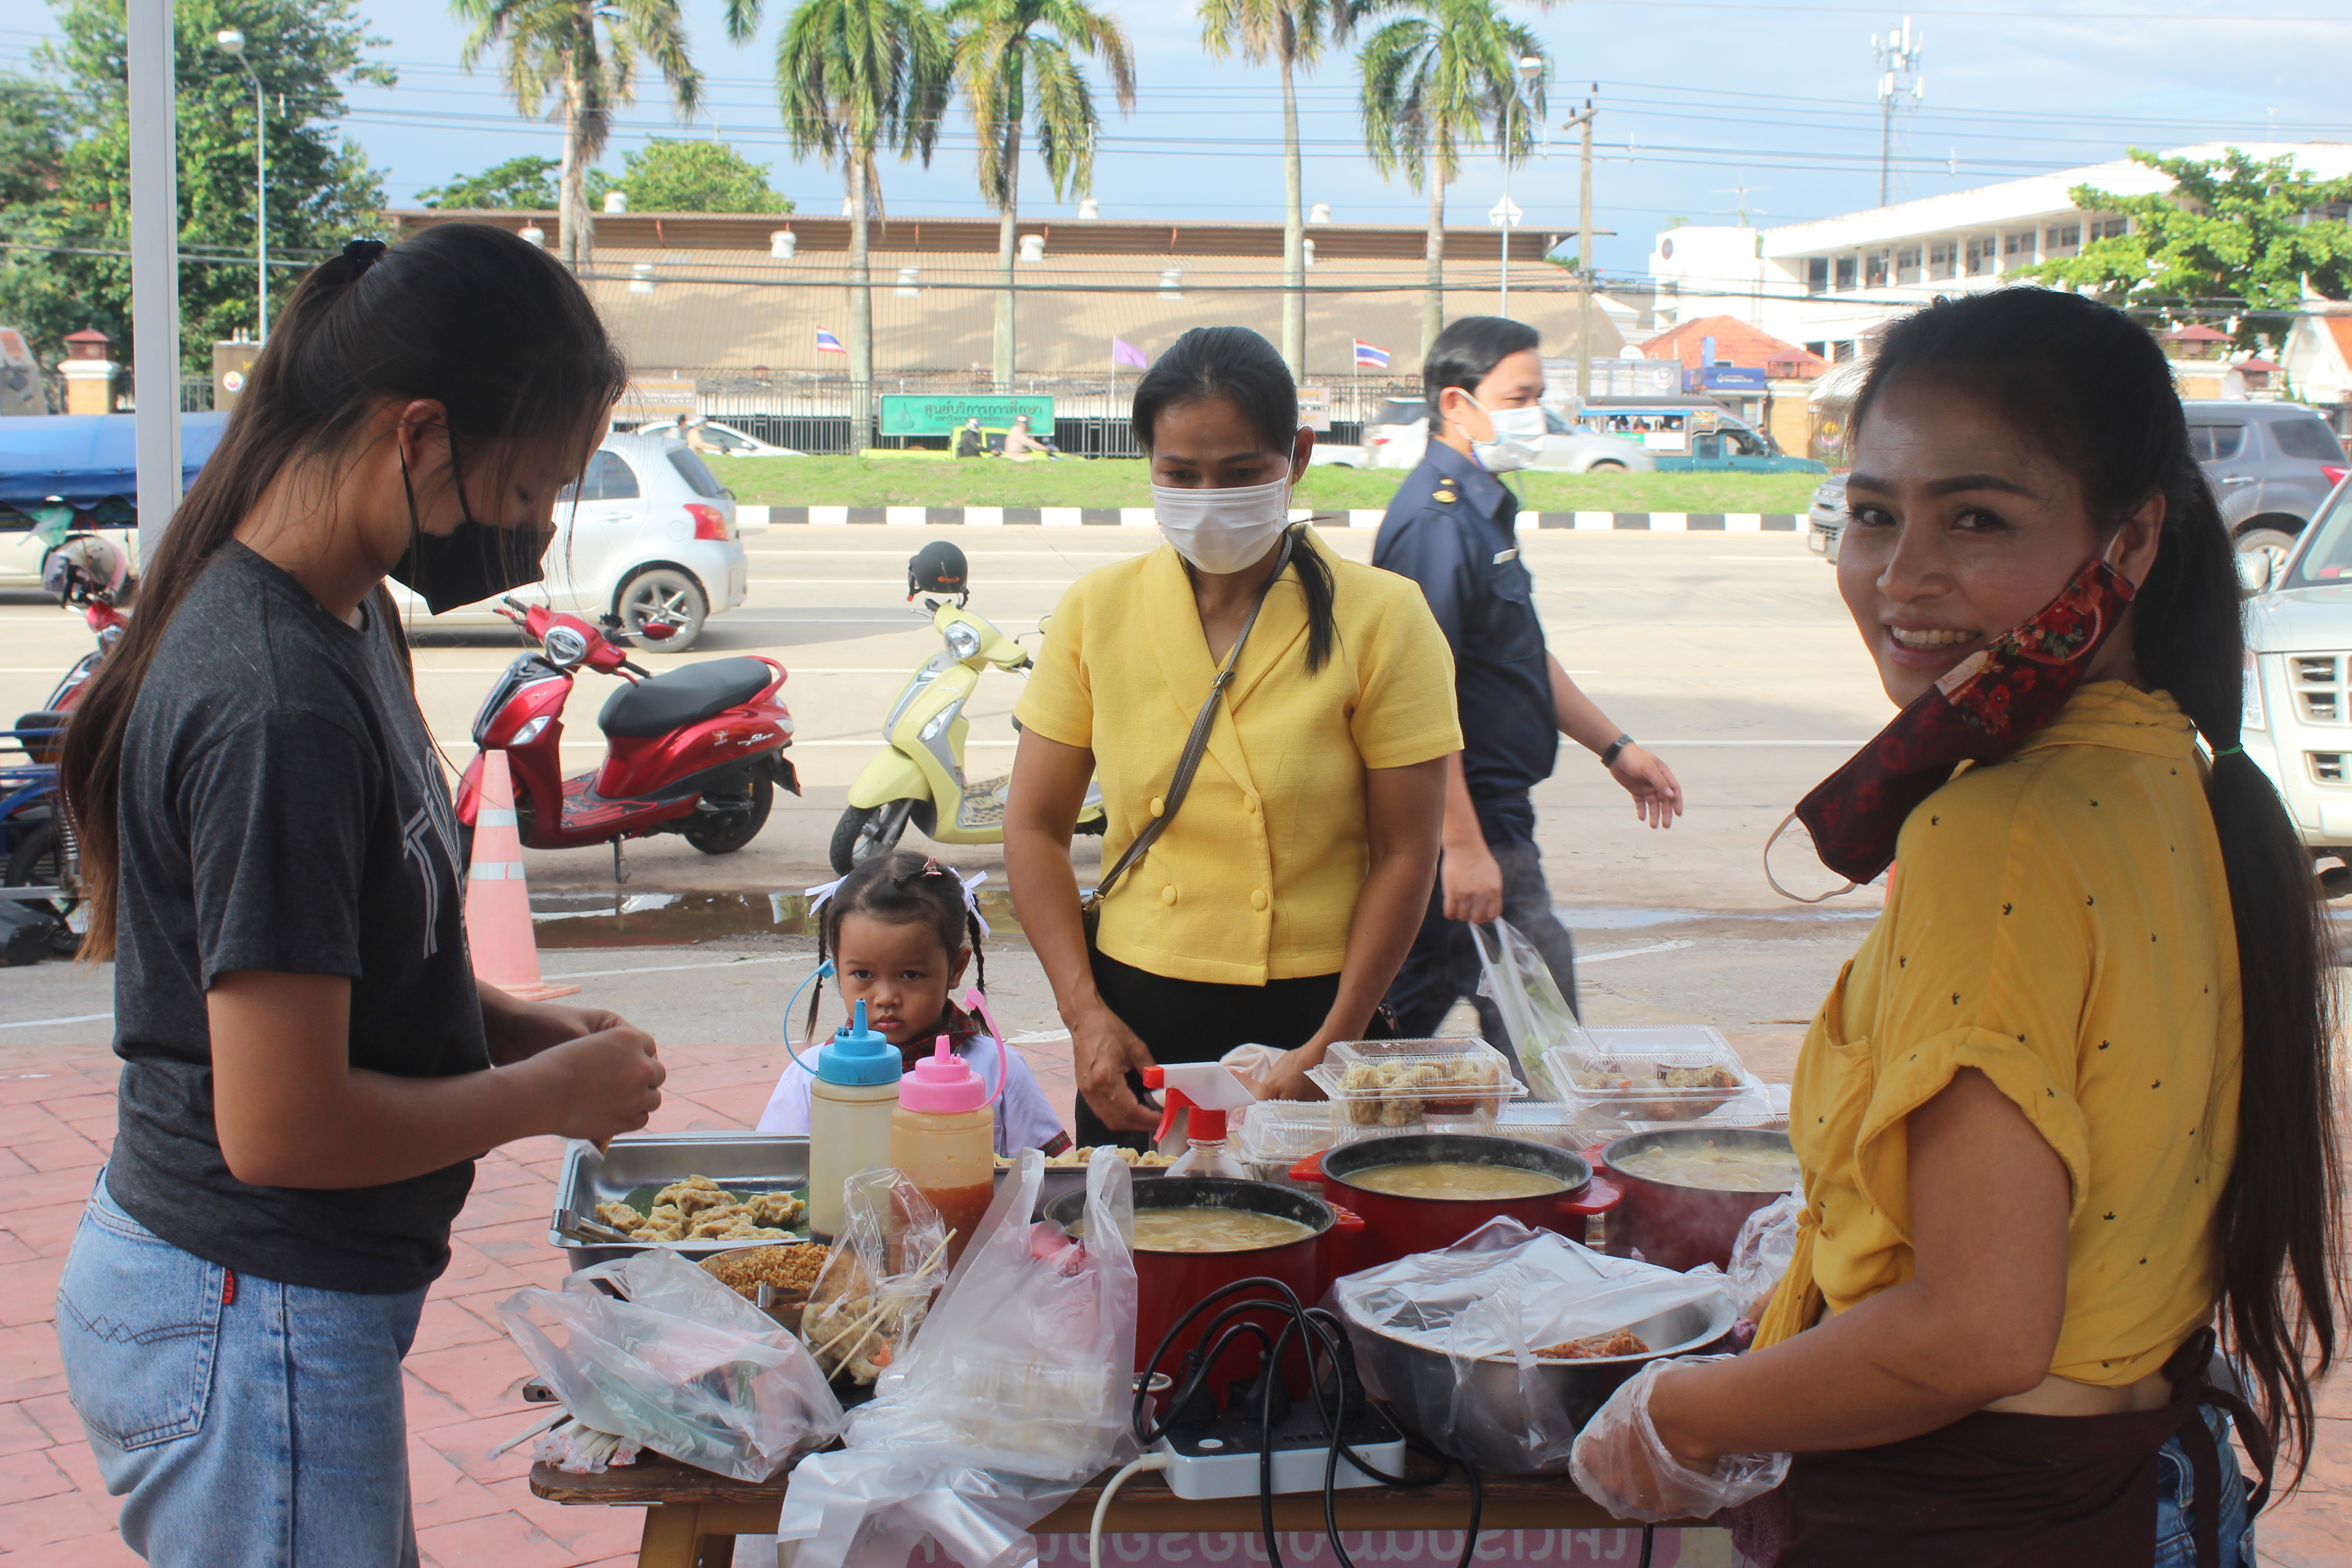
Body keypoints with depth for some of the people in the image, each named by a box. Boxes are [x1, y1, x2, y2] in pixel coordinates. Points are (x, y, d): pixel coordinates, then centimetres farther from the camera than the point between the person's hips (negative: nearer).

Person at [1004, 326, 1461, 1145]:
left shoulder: (1380, 618, -5)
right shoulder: (1098, 610, 2)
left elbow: (1405, 854, -6)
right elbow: (1035, 826, 4)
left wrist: (1333, 1045, -11)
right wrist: (1085, 1013, -5)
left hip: (1311, 1016, -2)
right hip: (1136, 1017, 2)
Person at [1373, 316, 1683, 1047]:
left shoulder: (1482, 508, 15)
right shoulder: (1437, 521, -19)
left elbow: (1523, 657, 25)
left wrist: (1613, 747, 26)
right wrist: (1463, 847, -27)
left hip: (1491, 814, 10)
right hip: (1471, 821, -10)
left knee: (1410, 1007, 16)